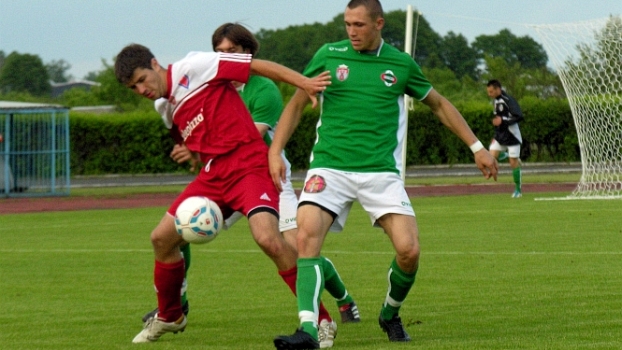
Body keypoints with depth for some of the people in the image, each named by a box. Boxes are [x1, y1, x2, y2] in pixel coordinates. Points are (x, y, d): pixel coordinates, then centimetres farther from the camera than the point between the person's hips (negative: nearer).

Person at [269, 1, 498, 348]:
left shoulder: (401, 64, 6)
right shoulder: (329, 55, 4)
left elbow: (440, 104, 20)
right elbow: (297, 104, 11)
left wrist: (477, 147, 18)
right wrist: (275, 151, 0)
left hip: (381, 172, 1)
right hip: (330, 167, 0)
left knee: (409, 250, -13)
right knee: (308, 234, -25)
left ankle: (391, 314, 17)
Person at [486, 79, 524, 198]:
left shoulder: (508, 100, -18)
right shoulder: (495, 100, 8)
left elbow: (519, 116, -23)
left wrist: (503, 120, -26)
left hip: (512, 136, -8)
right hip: (500, 136, 8)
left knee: (513, 163, -2)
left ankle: (518, 190, 11)